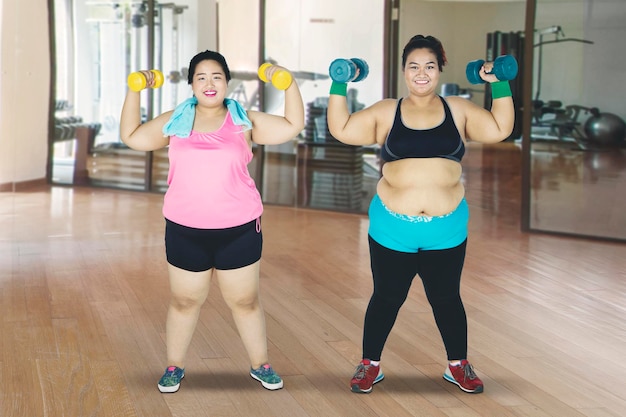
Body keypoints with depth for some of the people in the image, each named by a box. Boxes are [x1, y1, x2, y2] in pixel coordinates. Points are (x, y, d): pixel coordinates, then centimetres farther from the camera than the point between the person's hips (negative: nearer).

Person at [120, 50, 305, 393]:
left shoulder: (245, 121, 3)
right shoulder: (174, 122, 6)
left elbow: (293, 126, 1)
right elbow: (131, 136, 8)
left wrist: (288, 83, -8)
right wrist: (134, 91, 1)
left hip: (238, 230, -1)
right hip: (185, 230, 1)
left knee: (245, 301, 10)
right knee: (184, 301, 11)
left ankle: (260, 365, 27)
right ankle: (174, 367, 28)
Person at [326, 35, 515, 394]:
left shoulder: (459, 110, 4)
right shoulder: (386, 112, 1)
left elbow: (501, 129, -2)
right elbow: (340, 129, -1)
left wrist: (500, 85, -7)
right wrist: (339, 86, -6)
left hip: (447, 230, 1)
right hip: (392, 229, -1)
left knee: (446, 298, 14)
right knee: (386, 298, 12)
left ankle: (459, 366, 31)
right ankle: (370, 365, 28)